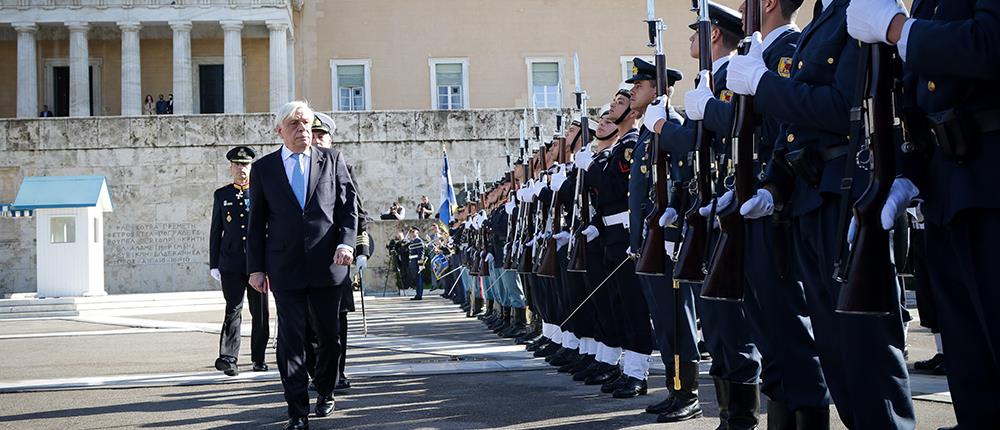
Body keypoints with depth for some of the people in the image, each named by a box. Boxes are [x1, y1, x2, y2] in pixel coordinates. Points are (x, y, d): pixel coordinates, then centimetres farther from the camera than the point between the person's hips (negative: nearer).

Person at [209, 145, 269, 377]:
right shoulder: (222, 195, 11)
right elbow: (216, 231, 11)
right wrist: (214, 264, 6)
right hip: (231, 264, 0)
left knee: (260, 312, 5)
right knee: (233, 310, -7)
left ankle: (258, 358, 16)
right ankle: (228, 358, -11)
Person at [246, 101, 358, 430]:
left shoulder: (332, 160, 7)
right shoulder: (263, 168, 7)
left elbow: (349, 205, 7)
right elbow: (257, 221, 7)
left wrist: (346, 243, -8)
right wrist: (255, 267, 2)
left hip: (327, 264, 1)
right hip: (285, 268, -1)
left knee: (329, 336, 11)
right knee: (290, 340, -4)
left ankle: (325, 394, 32)